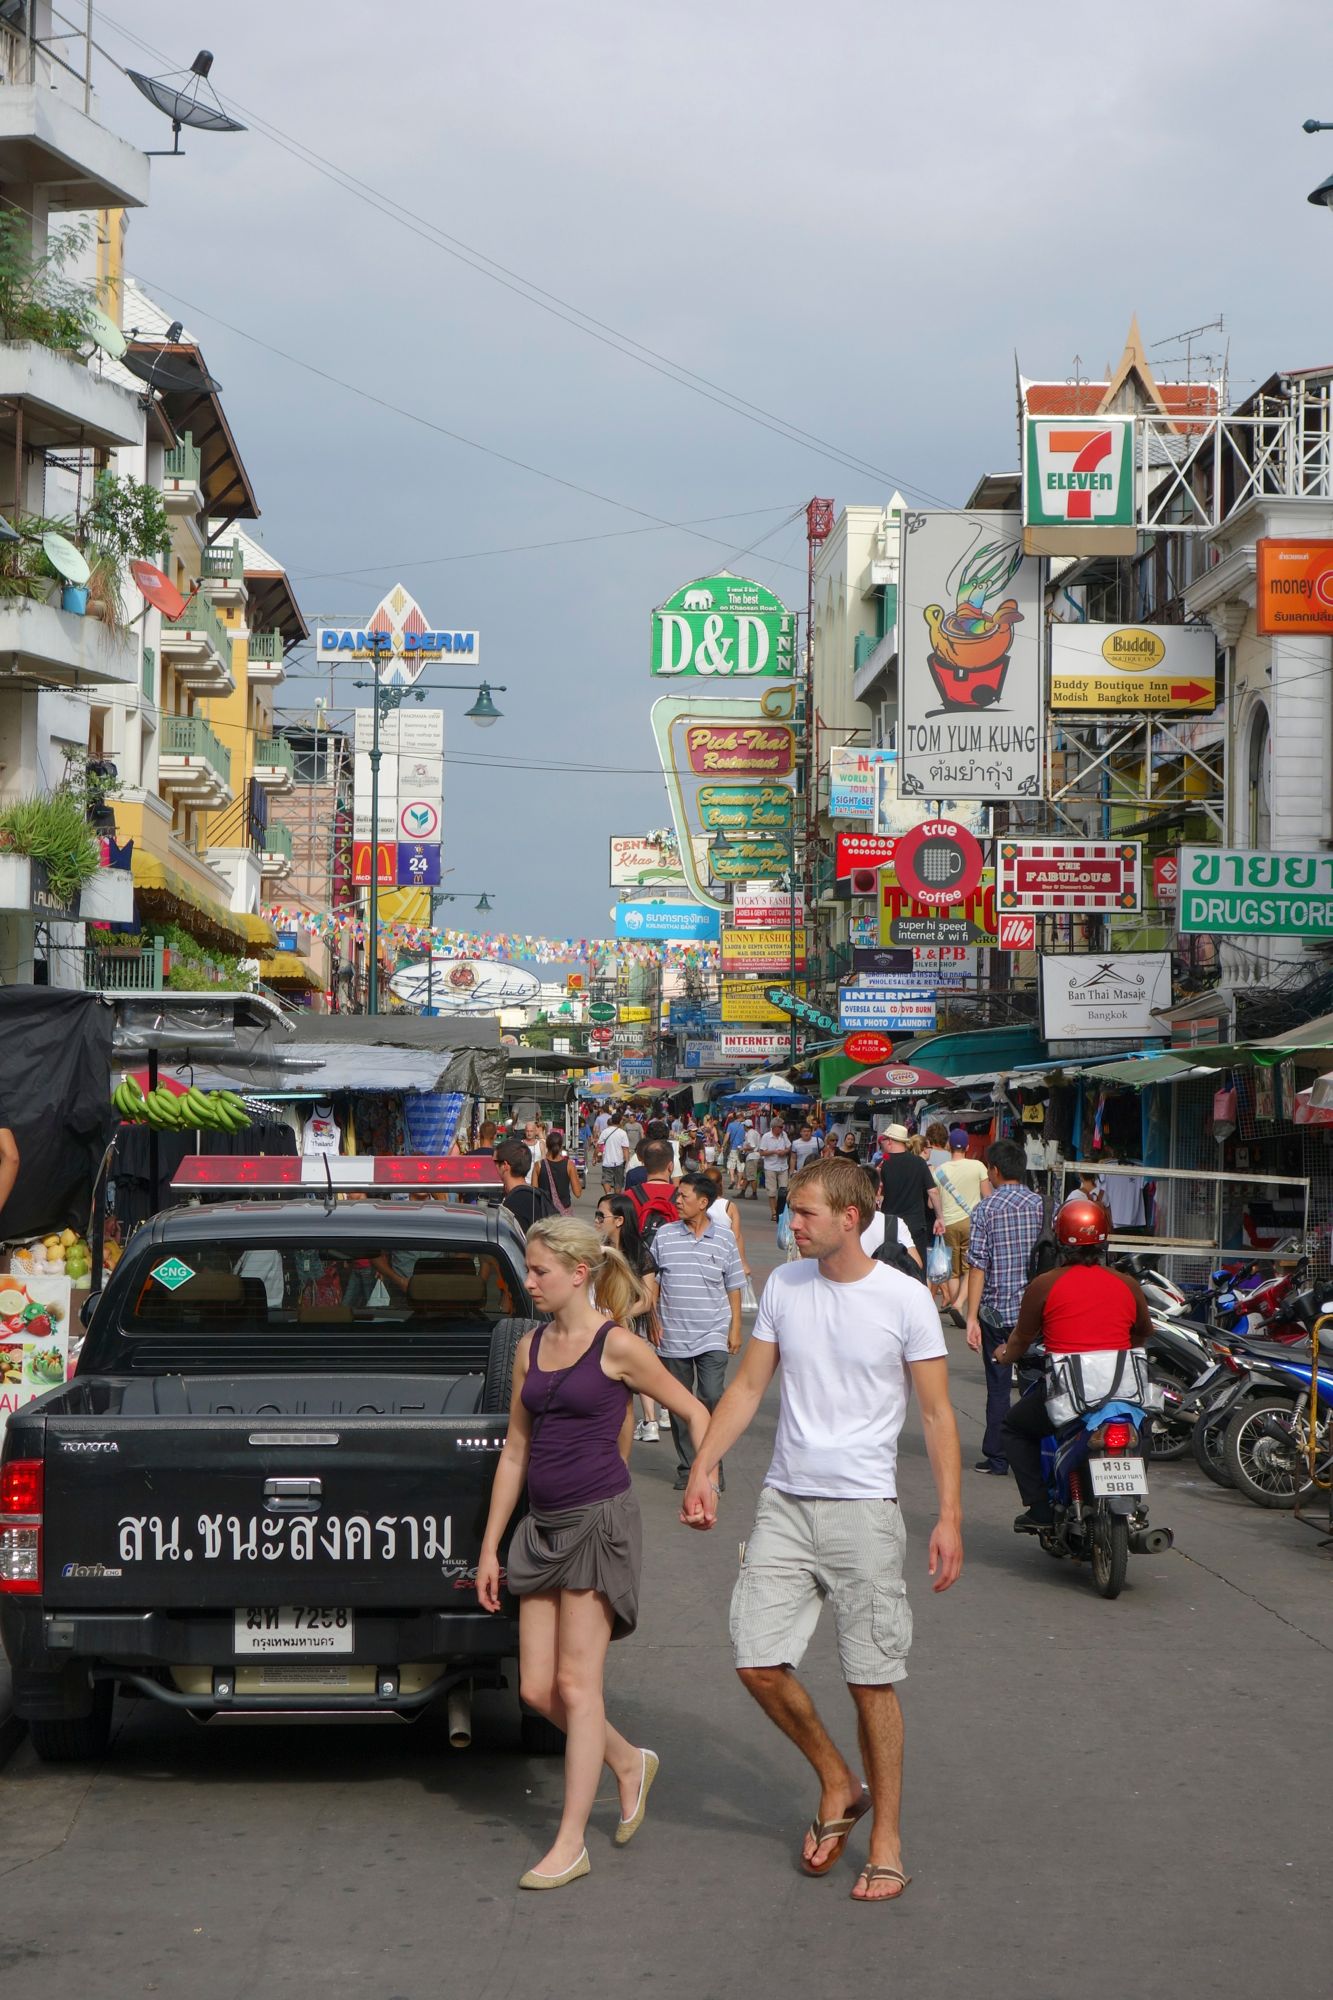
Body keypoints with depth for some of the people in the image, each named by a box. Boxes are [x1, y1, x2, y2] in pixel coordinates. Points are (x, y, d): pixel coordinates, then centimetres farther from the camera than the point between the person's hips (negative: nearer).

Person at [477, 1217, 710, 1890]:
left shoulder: (618, 1346, -7)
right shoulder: (531, 1348, 11)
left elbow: (693, 1413, 1)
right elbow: (515, 1449, 15)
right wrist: (490, 1546, 15)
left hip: (599, 1519, -7)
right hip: (543, 1525, 7)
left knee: (576, 1684, -4)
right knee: (537, 1689, 5)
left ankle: (570, 1844, 3)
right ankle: (629, 1763, 30)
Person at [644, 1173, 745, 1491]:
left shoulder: (724, 1239, 2)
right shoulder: (665, 1235, 3)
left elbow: (734, 1288, 8)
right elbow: (652, 1279, 11)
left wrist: (735, 1328, 4)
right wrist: (654, 1320, 5)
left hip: (712, 1336, -2)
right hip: (673, 1337, 2)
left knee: (712, 1398, -12)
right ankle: (686, 1467, 17)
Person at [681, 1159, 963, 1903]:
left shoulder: (905, 1299, -7)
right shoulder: (784, 1287, 6)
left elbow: (937, 1412, -3)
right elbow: (749, 1387, 12)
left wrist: (951, 1516, -9)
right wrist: (704, 1468, 2)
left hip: (864, 1508, -4)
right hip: (786, 1502, 4)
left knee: (873, 1680, 0)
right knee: (759, 1662, 0)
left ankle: (887, 1843, 13)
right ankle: (839, 1785, 23)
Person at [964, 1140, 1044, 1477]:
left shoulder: (986, 1210, -7)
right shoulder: (1041, 1205, 2)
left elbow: (978, 1265, -11)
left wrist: (972, 1317, -10)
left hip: (996, 1310, -3)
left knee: (999, 1384, 5)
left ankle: (997, 1456, 9)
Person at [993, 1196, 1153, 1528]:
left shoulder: (1044, 1285, -1)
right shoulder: (1127, 1285, 9)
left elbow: (1022, 1338, 8)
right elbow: (1144, 1334, 25)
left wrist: (1004, 1356, 30)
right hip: (1123, 1386, 4)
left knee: (1015, 1429, 20)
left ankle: (1039, 1508, 7)